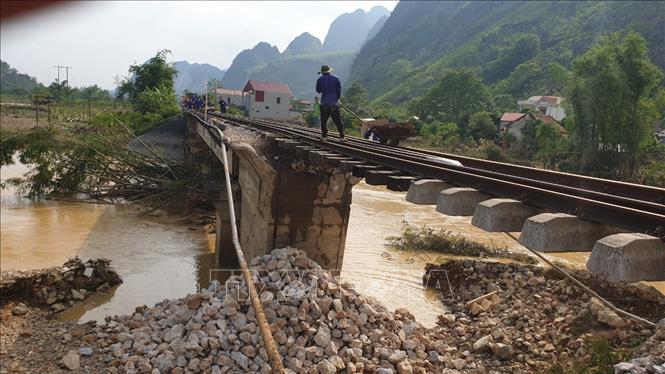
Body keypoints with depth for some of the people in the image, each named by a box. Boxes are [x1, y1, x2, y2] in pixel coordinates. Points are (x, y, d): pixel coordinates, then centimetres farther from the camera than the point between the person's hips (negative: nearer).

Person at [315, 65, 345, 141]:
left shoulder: (320, 79, -1)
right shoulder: (336, 79, 2)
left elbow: (318, 90, 10)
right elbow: (339, 91, 5)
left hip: (325, 103, -1)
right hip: (334, 103, 1)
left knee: (324, 120, 12)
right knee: (338, 120, 3)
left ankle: (324, 136, 11)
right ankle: (342, 136, -1)